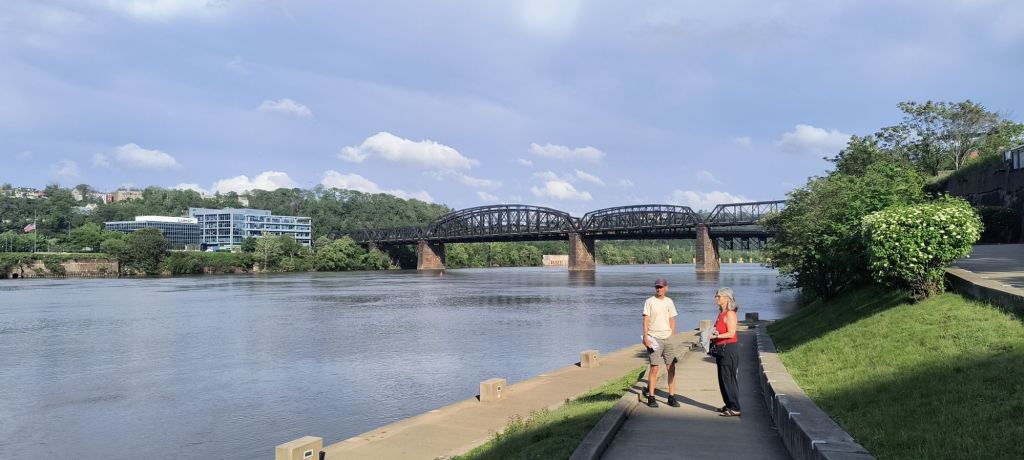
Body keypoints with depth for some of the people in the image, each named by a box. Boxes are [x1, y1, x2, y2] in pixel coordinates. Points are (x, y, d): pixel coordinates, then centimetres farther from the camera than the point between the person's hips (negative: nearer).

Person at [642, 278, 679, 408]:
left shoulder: (669, 302, 12)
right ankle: (651, 397, 3)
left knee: (671, 368, 3)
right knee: (654, 368, -5)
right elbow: (646, 320, -6)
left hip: (667, 338, 4)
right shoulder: (650, 302, -1)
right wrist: (645, 337, -15)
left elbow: (672, 320, 16)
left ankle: (672, 397, 11)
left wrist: (672, 337, 9)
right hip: (654, 338, -4)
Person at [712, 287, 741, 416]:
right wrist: (712, 334, 5)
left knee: (729, 378, -5)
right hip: (721, 349, 10)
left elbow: (731, 333, -20)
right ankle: (728, 405, 24)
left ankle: (734, 408, 0)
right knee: (722, 379, 14)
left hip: (729, 349, -10)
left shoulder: (730, 313, -14)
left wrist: (715, 336, -19)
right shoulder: (721, 313, 14)